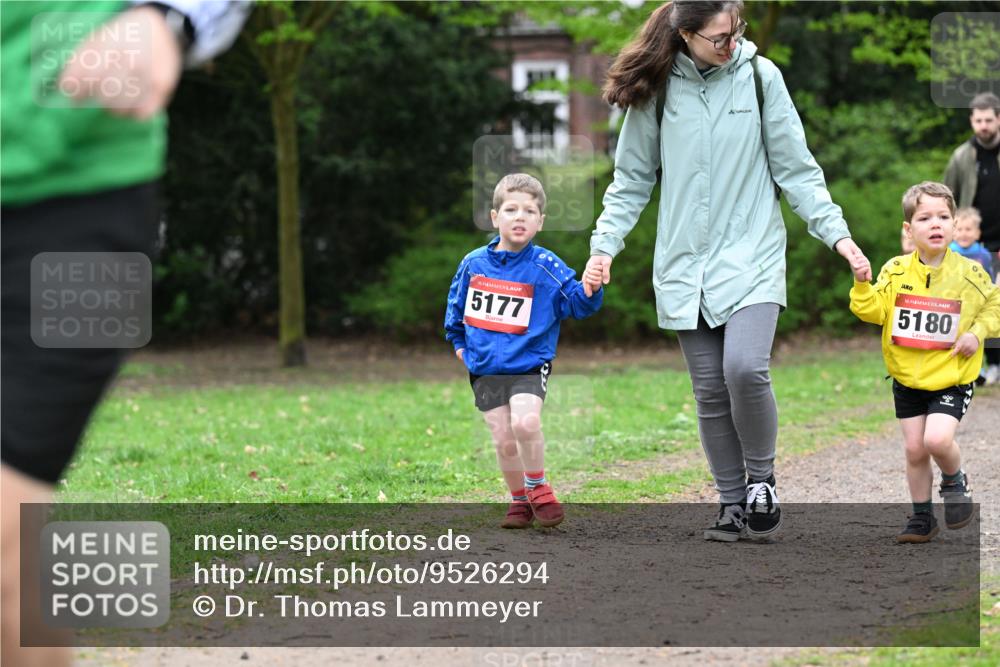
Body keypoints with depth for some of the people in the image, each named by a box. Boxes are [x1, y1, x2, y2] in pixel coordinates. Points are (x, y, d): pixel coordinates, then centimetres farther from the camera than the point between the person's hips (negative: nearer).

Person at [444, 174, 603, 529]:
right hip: (485, 369, 3)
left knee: (525, 423, -25)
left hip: (529, 365, -3)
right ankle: (520, 500, 23)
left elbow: (578, 303, -13)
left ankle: (538, 490, -1)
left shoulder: (545, 267, -8)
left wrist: (591, 289, -33)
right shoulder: (473, 263, 2)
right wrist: (458, 341, 23)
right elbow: (456, 303, 21)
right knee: (504, 442, 1)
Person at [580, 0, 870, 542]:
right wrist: (605, 245, 1)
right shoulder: (656, 89, 2)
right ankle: (733, 503, 17)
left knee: (744, 367, -21)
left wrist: (836, 233, -4)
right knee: (710, 391, 3)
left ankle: (761, 477, 2)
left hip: (751, 255, -2)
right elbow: (632, 179, 11)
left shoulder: (760, 76, -1)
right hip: (686, 263, 2)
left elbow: (795, 167, 3)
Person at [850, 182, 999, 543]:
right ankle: (922, 517, 21)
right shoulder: (896, 271, -4)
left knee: (937, 439, -20)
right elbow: (872, 311, -10)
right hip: (908, 379, 3)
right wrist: (862, 284, -26)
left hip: (951, 378, -3)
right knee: (914, 449, 5)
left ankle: (955, 480, 12)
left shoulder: (969, 274, -8)